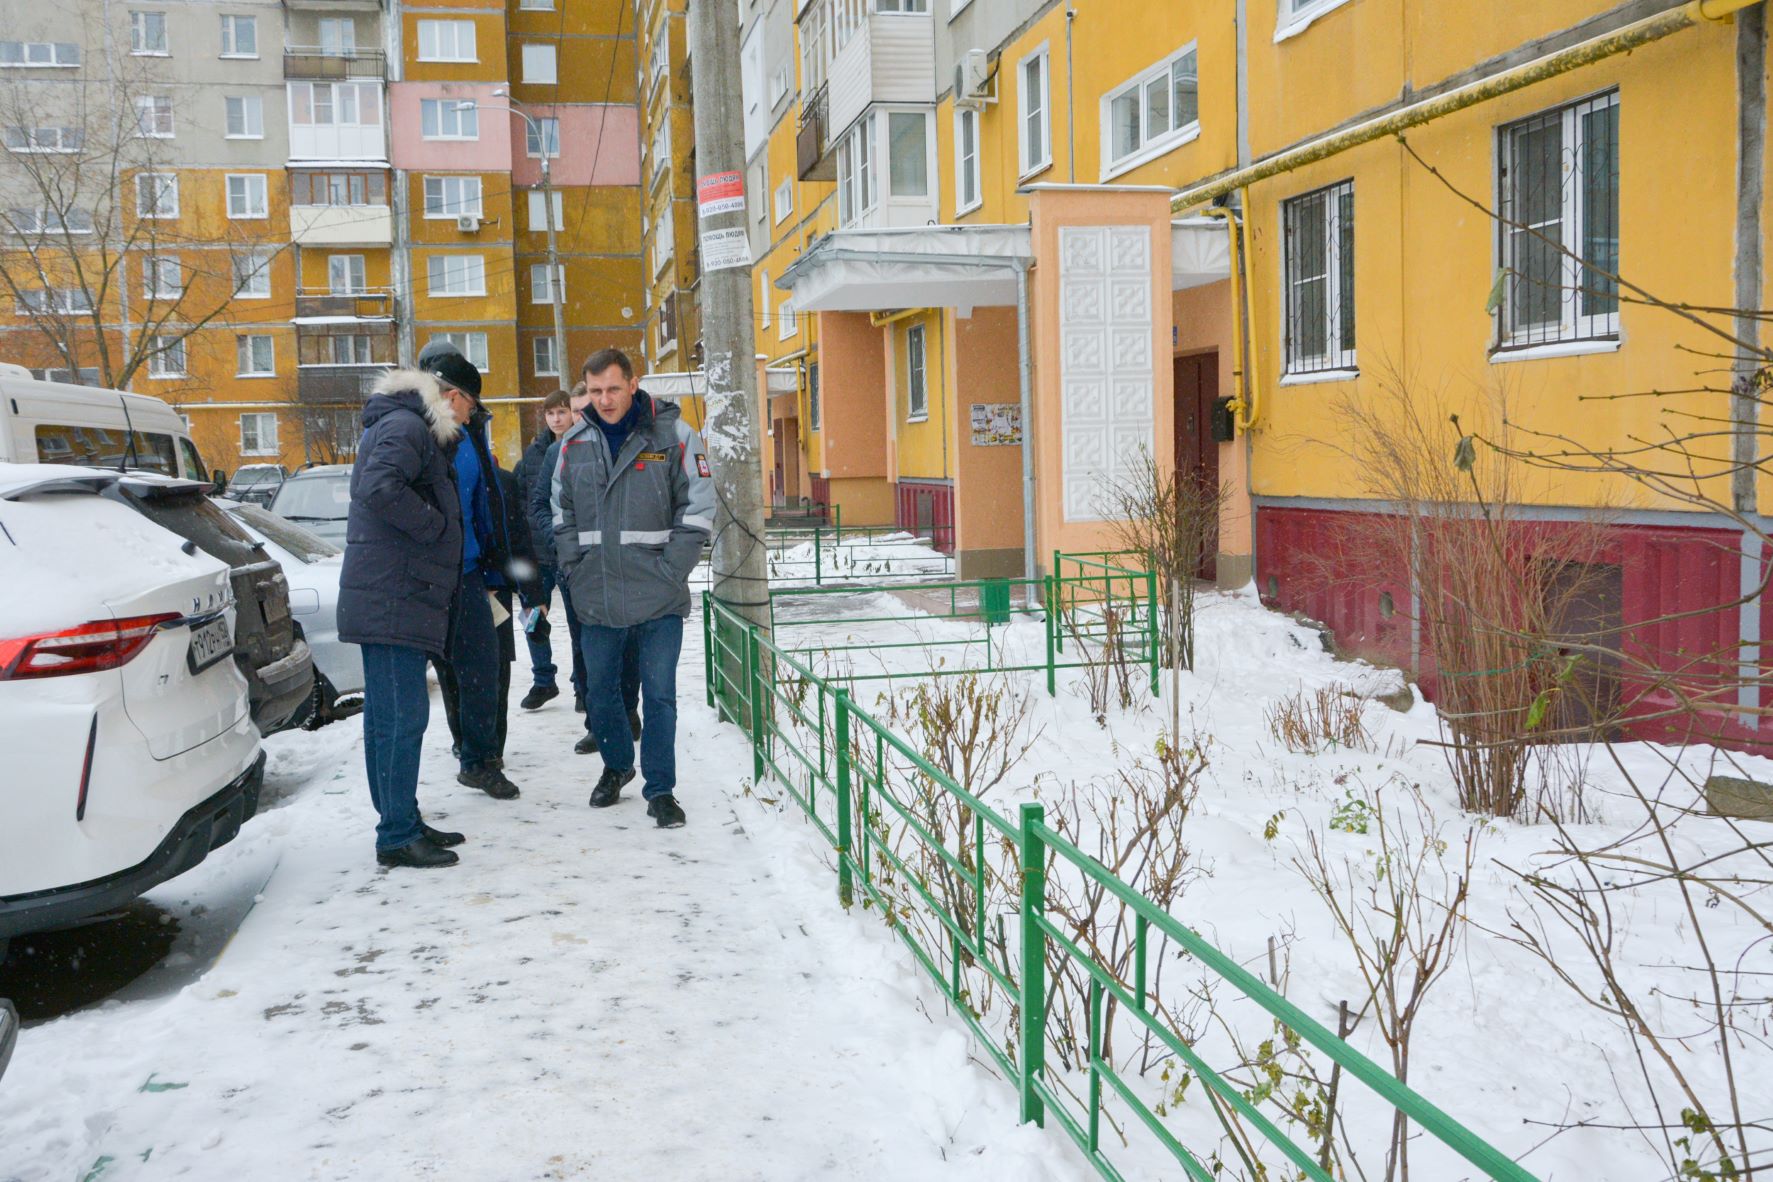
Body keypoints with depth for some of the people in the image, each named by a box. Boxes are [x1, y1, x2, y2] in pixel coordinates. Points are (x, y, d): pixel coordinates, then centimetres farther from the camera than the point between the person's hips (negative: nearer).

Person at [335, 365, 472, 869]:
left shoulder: (413, 428, 24)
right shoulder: (404, 426, -10)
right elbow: (380, 487, -26)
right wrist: (436, 526, -17)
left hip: (397, 599, 11)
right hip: (393, 599, -11)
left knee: (389, 715, 14)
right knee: (402, 715, -9)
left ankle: (402, 823, 22)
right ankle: (397, 836, -4)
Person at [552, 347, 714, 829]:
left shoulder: (673, 435, -4)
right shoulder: (574, 442, 7)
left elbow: (697, 509, -4)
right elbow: (562, 514, 15)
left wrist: (670, 570, -11)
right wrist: (575, 568, 4)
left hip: (658, 597, -3)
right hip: (596, 599, 4)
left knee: (659, 694, 1)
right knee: (600, 690, 14)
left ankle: (660, 788, 13)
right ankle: (616, 765, 37)